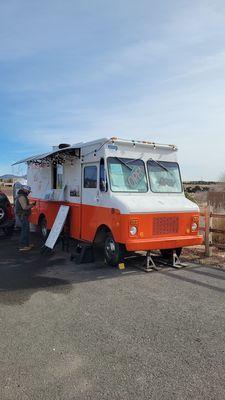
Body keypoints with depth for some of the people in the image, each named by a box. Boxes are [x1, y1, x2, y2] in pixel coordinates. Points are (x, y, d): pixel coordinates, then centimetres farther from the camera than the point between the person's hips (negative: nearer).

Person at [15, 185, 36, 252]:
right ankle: (22, 246, -8)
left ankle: (27, 244, 23)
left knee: (26, 230, 15)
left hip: (24, 215, 11)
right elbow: (24, 207, -25)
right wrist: (32, 205, -13)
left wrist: (31, 204, 10)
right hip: (23, 215, -11)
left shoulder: (22, 196, 17)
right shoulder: (21, 196, -18)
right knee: (25, 230, -10)